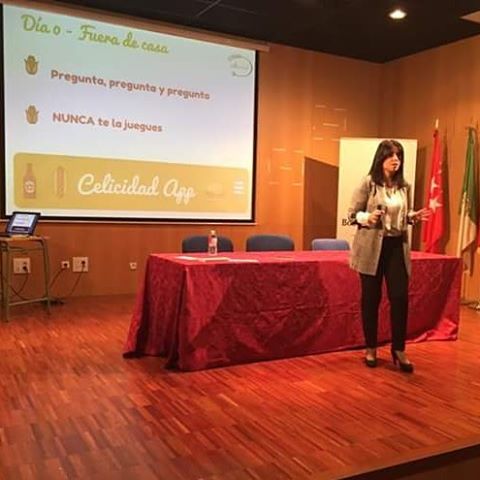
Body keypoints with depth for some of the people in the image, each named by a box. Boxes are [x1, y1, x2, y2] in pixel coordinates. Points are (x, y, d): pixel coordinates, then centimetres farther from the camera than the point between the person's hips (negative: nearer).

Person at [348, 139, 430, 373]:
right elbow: (352, 214, -4)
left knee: (400, 297, -1)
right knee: (371, 298, 5)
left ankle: (399, 350, 14)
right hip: (371, 246, -3)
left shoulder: (405, 186, 7)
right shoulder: (368, 183, -6)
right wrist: (368, 218, -23)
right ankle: (371, 349, 20)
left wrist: (414, 216, -3)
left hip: (397, 246, 4)